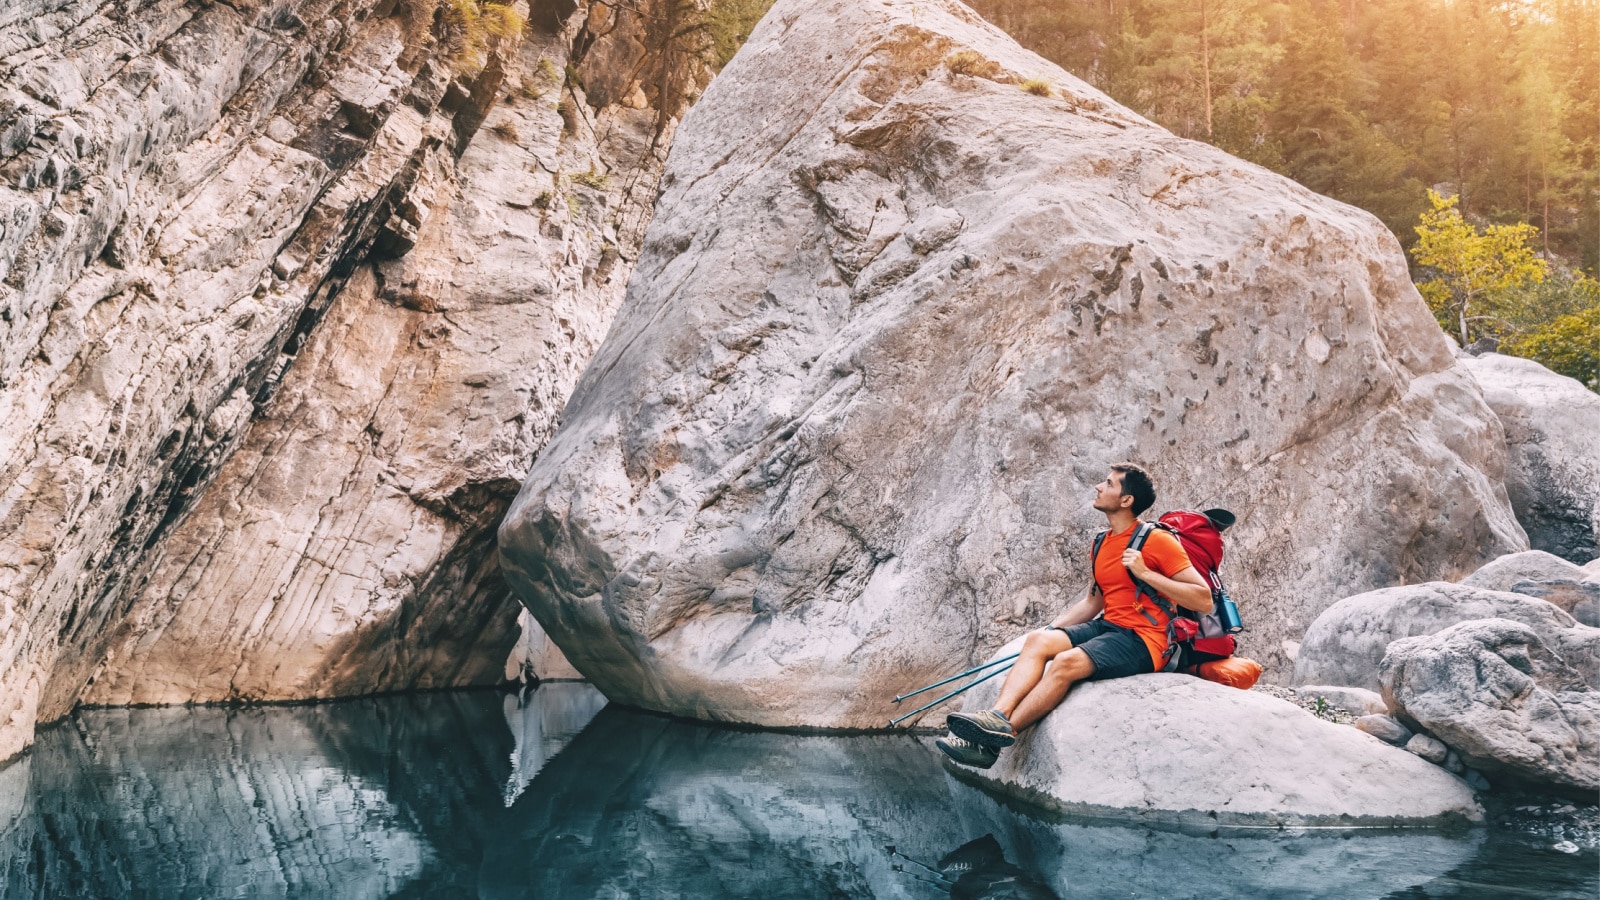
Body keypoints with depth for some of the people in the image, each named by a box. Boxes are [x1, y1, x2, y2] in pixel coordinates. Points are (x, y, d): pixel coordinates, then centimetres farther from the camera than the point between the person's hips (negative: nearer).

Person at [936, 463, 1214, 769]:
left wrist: (1146, 573, -19)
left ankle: (995, 740, -31)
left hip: (1143, 640, -8)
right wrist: (1051, 629, 11)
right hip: (1107, 627, 8)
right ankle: (997, 717, -34)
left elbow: (1204, 600, -13)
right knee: (1038, 640, -16)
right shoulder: (1102, 544, 15)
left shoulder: (1158, 541, -9)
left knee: (1066, 662, -30)